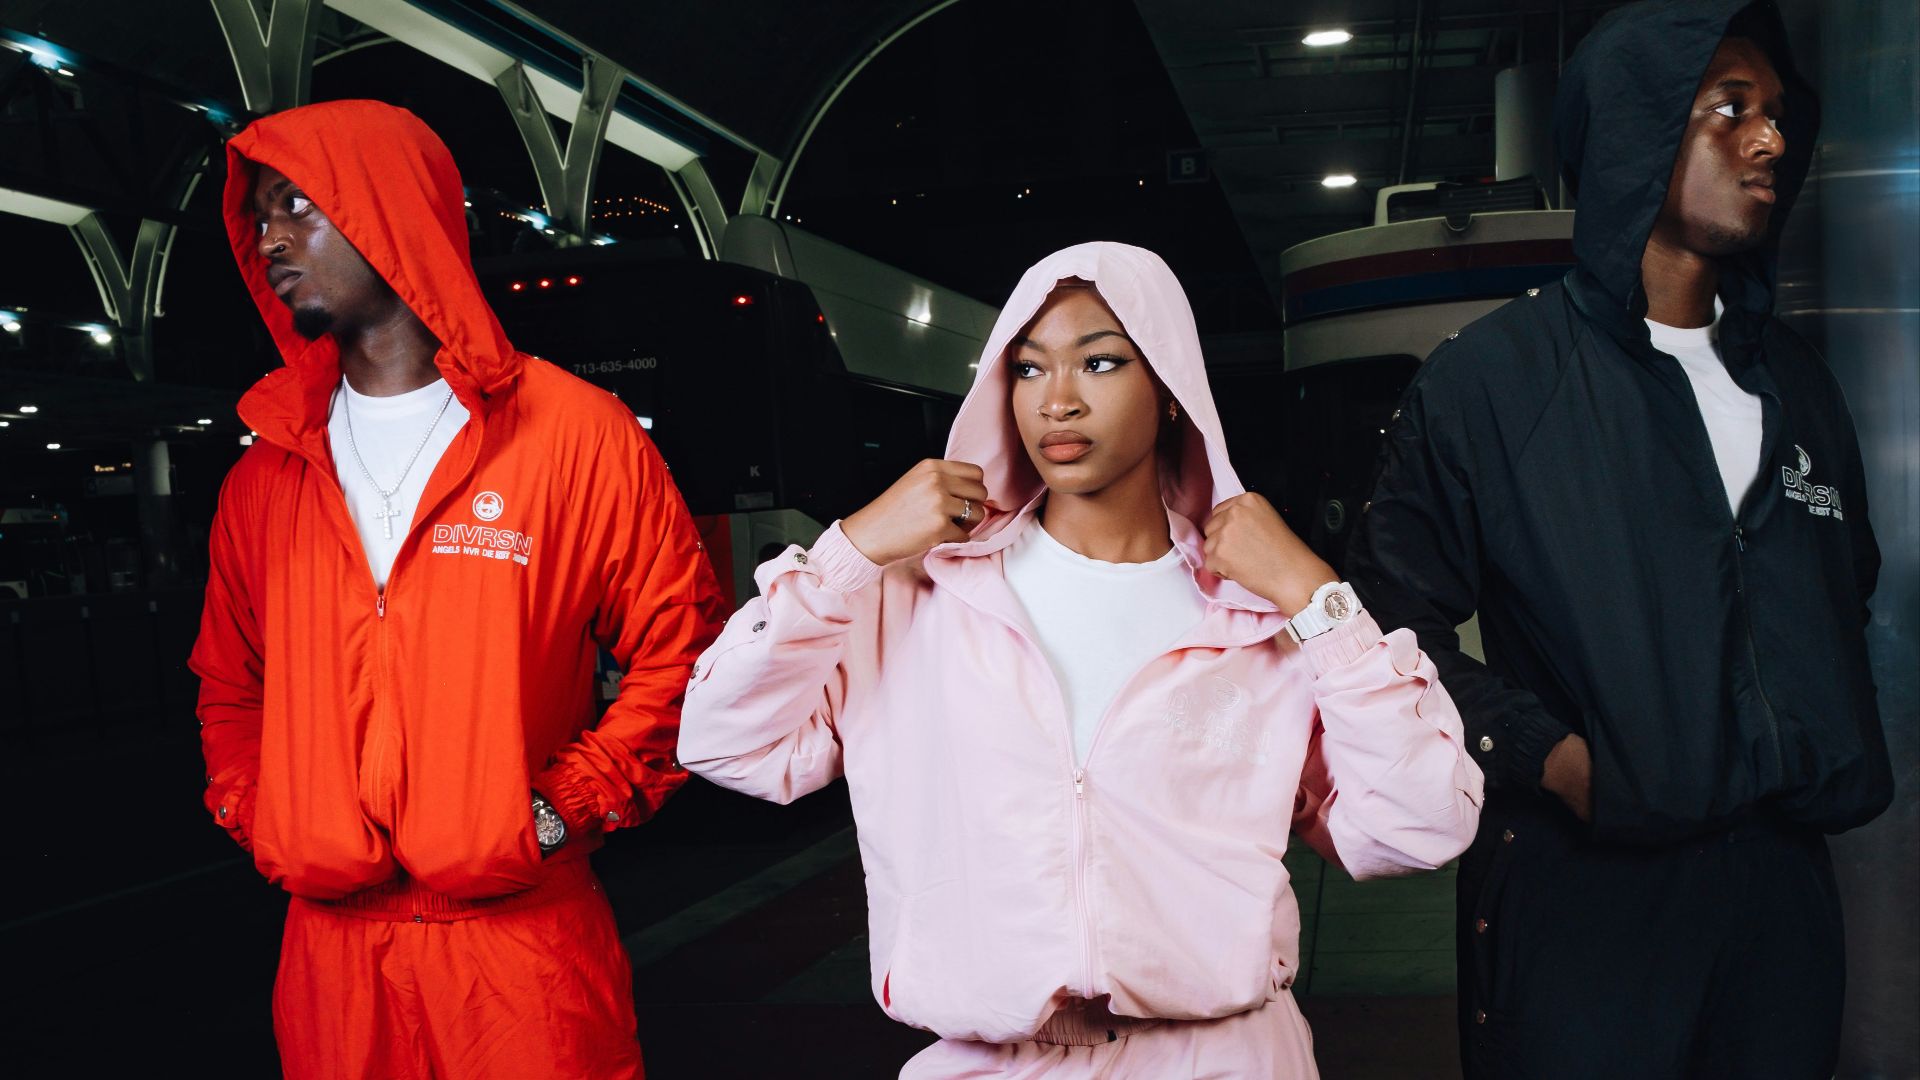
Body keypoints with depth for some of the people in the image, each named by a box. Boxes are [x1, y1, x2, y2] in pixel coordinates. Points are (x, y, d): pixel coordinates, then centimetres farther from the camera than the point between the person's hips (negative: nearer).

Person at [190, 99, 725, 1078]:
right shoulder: (265, 474, 9)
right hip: (328, 950, 4)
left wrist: (567, 807, -9)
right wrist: (258, 820, 3)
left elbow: (678, 647, -3)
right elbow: (229, 687, 19)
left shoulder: (574, 434, -4)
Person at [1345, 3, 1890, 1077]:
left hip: (1782, 889, 6)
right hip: (1581, 894, -5)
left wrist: (1843, 753, 9)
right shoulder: (1492, 375, -7)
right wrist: (1550, 755, -14)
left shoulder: (1795, 382, 11)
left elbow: (1851, 589, 22)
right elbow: (1399, 616, -8)